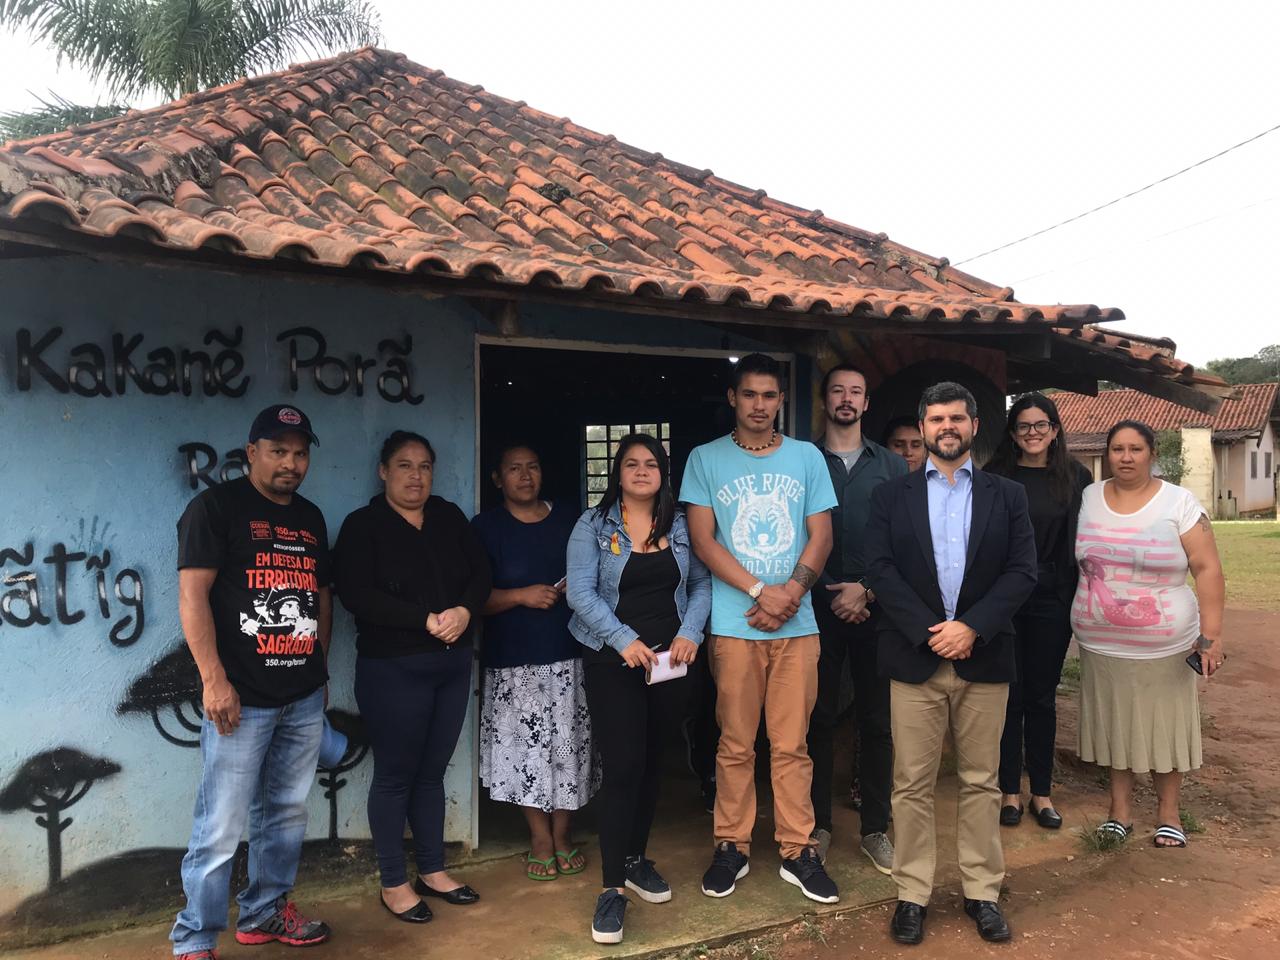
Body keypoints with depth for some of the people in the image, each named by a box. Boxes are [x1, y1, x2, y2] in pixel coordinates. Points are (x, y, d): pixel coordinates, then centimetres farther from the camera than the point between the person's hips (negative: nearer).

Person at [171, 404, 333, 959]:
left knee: (286, 814, 15)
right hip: (243, 698, -6)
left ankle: (265, 912, 32)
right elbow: (192, 595, -12)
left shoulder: (310, 518, 13)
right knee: (221, 827, -1)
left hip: (305, 699, 6)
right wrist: (214, 680, -17)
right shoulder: (216, 507, -6)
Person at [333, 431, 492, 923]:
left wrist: (465, 611, -16)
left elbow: (480, 572, 5)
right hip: (393, 668, -5)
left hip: (453, 664, 5)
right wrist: (426, 620, -21)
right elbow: (356, 594, -17)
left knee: (432, 771, 15)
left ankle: (433, 870, 28)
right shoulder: (362, 526, -5)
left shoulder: (449, 517, 9)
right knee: (396, 774, 5)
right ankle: (393, 884, 19)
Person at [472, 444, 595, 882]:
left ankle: (561, 835, 22)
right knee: (526, 747, 1)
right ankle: (541, 839, 18)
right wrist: (522, 595, -18)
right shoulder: (485, 527, 1)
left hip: (568, 655, 3)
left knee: (569, 744, 5)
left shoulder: (568, 521, 11)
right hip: (514, 662, -2)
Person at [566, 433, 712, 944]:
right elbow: (580, 592, -12)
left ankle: (636, 859, 32)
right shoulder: (593, 525, -4)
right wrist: (624, 639, -22)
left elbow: (701, 584, 5)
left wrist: (690, 634, -12)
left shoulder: (681, 525, 7)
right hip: (613, 662, -4)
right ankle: (612, 887, 2)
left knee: (652, 763, 14)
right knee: (622, 766, -8)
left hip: (670, 660, 4)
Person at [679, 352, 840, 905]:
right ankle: (732, 846, 21)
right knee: (736, 744, 7)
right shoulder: (706, 459, 4)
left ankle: (797, 850, 19)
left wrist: (791, 593, -10)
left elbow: (821, 535, 7)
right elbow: (702, 539, -2)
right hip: (734, 624, -1)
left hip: (797, 624, 1)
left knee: (792, 745, 7)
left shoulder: (807, 457, 9)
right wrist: (761, 590, -12)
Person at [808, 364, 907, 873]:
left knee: (877, 719, 6)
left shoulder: (892, 466, 9)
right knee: (817, 717, 5)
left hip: (875, 605, 1)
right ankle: (817, 824, 18)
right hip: (819, 606, -1)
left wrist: (867, 590, -7)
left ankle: (875, 828, 18)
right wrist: (830, 593, -5)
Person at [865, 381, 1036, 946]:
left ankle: (981, 890, 23)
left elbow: (1022, 570, 0)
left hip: (983, 658, 1)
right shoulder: (891, 497, 6)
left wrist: (971, 627, -13)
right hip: (914, 658, -1)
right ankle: (912, 894, 16)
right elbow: (879, 568, -3)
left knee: (981, 781, 10)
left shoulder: (1006, 496, 9)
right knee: (912, 784, 4)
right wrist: (928, 631, -13)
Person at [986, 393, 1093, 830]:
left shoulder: (1076, 477, 4)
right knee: (1009, 693, 6)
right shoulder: (995, 477, -1)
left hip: (1052, 600, 1)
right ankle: (1010, 790, 18)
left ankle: (1041, 792, 22)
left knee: (1042, 696, 10)